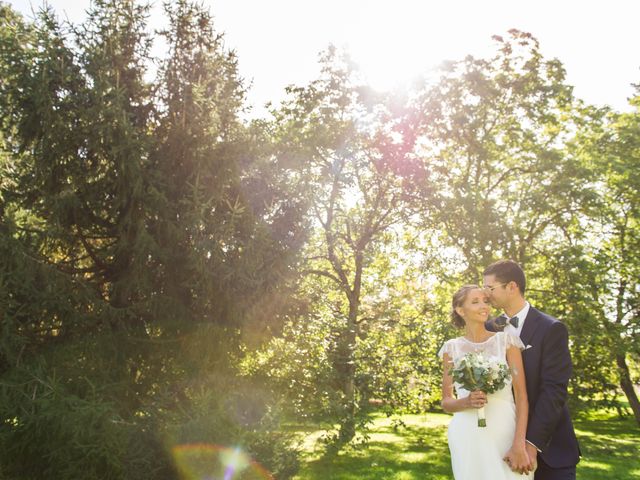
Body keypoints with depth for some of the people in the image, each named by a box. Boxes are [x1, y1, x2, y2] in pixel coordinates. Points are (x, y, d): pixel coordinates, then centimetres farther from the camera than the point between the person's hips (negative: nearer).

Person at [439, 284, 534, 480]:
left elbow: (521, 394, -4)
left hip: (505, 432, -1)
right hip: (467, 437, 1)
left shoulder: (506, 340, 2)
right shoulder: (452, 348, 5)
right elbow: (446, 401, 8)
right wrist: (467, 402, -14)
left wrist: (519, 445, -15)